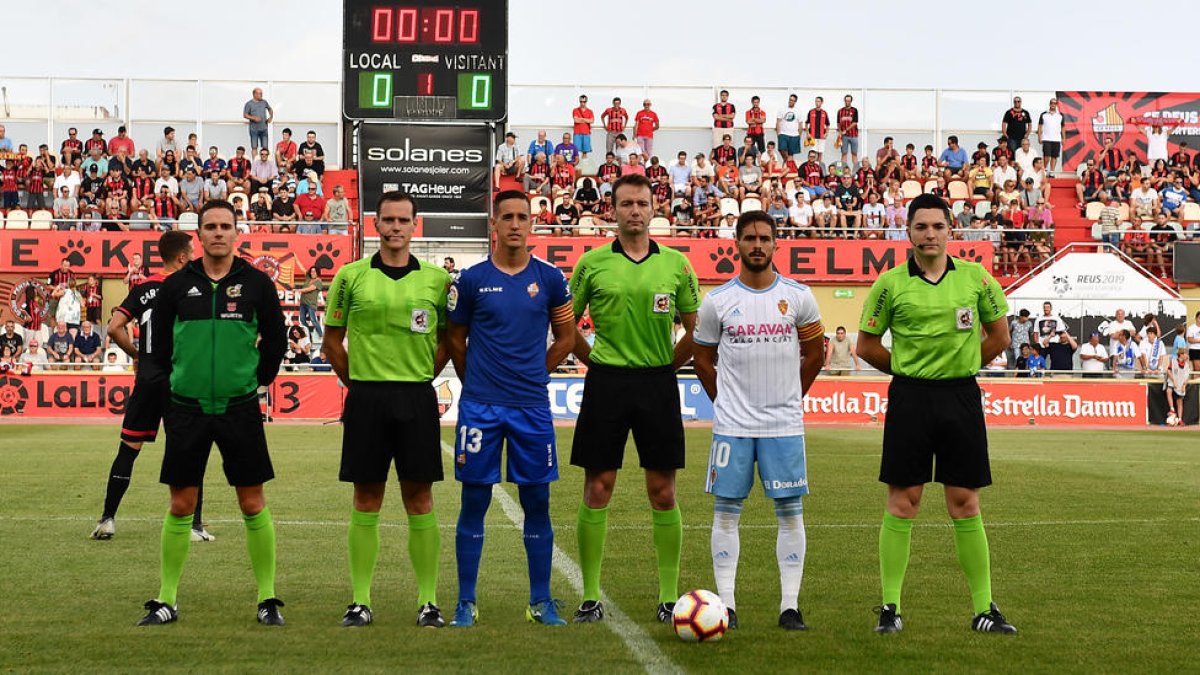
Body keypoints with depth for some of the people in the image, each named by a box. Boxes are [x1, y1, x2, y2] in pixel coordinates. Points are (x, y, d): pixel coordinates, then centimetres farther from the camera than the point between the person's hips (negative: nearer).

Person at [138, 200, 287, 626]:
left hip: (240, 409, -1)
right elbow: (159, 344, 12)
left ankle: (267, 599, 9)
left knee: (253, 504, 1)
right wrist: (176, 384, 10)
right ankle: (167, 600, 13)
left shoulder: (256, 283, 1)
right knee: (180, 506, 5)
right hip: (187, 409, 1)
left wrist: (255, 382, 7)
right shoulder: (177, 285, 3)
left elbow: (275, 342, 9)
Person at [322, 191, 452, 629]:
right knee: (366, 503, 4)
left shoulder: (437, 279, 5)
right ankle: (360, 601, 10)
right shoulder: (351, 277, 3)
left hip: (418, 399, 0)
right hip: (366, 399, 0)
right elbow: (332, 341, 9)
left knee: (420, 501, 2)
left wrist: (421, 377, 6)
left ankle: (428, 601, 8)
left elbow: (447, 338, 14)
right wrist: (358, 382, 6)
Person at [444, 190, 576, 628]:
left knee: (537, 503, 4)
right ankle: (466, 602, 9)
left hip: (532, 407, 1)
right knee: (474, 502, 1)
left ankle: (541, 601, 13)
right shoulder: (471, 280, 0)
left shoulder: (549, 279, 3)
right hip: (480, 407, -1)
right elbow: (455, 340, 11)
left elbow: (566, 337, 15)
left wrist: (532, 375, 12)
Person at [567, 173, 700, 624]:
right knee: (597, 489, 0)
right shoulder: (592, 263, 2)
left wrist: (667, 365, 6)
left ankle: (669, 598, 10)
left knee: (663, 492, 3)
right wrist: (595, 360, 4)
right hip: (606, 384, -1)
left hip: (658, 384, 1)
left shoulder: (676, 263, 6)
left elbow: (696, 328, 13)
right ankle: (591, 598, 7)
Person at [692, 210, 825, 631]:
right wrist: (725, 402, 11)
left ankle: (790, 606, 6)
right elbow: (703, 360, 12)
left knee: (790, 511, 1)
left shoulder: (798, 297, 1)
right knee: (726, 510, 1)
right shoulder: (717, 301, 1)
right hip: (732, 424, 0)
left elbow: (814, 354, 13)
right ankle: (726, 603, 7)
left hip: (785, 424, 0)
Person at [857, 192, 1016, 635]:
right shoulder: (891, 283, -1)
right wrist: (908, 367, 5)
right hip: (909, 398, -1)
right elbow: (866, 345, 7)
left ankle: (984, 609, 10)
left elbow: (999, 336, 13)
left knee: (966, 505, 4)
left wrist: (961, 365, 9)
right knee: (901, 503, -1)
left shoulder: (975, 278, 3)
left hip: (961, 397, 1)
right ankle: (890, 607, 6)